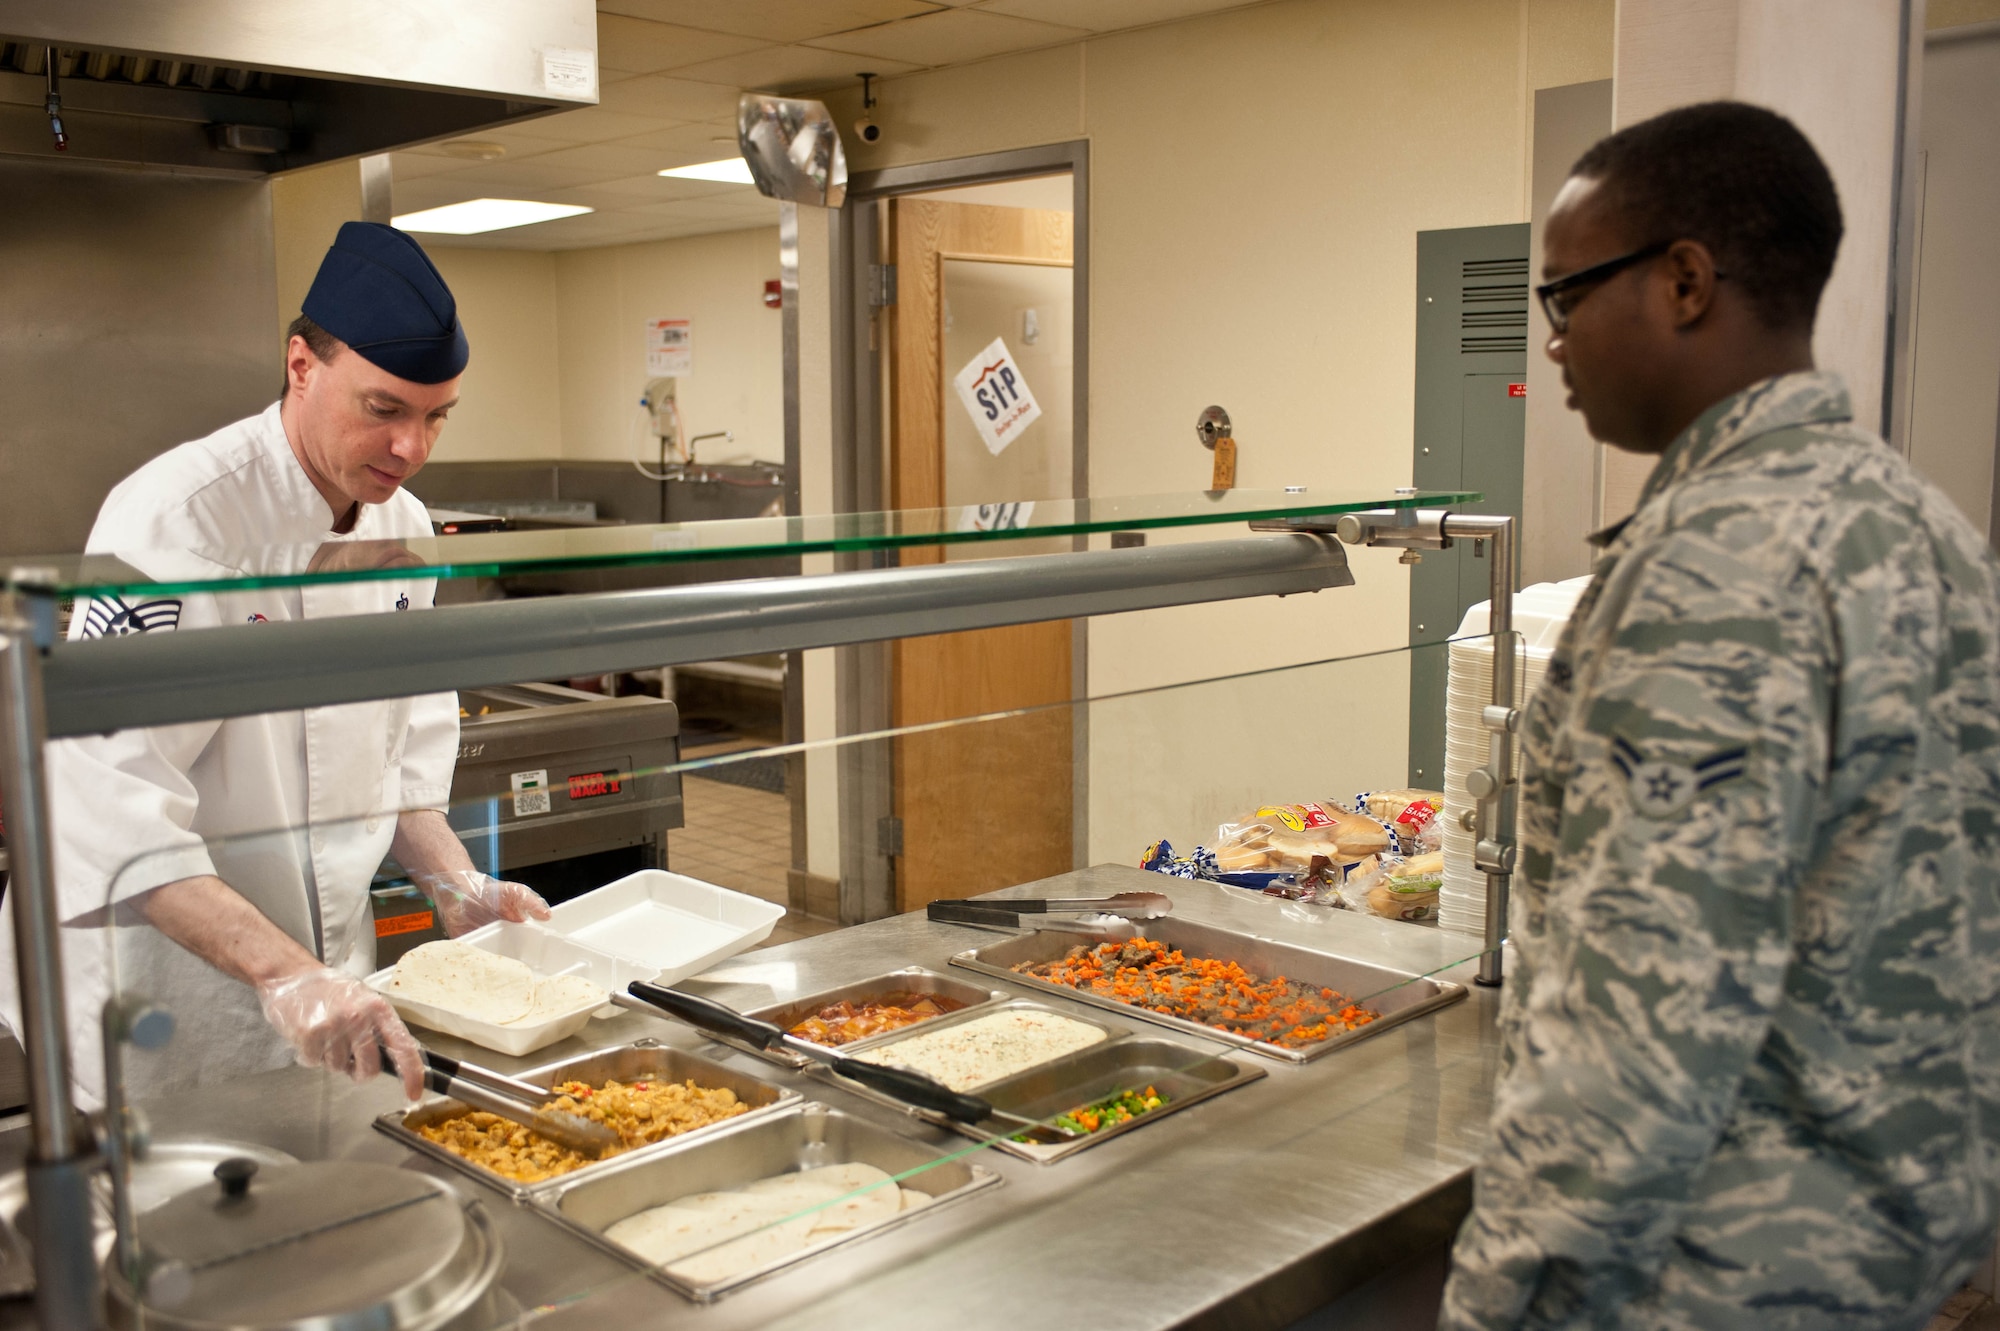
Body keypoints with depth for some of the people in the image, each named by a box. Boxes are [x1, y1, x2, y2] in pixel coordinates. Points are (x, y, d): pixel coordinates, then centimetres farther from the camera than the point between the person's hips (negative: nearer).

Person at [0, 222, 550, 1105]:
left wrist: (456, 886, -3)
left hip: (329, 975, 7)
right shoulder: (172, 520, -23)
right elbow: (115, 806, -29)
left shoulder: (403, 527, 1)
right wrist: (281, 971, -36)